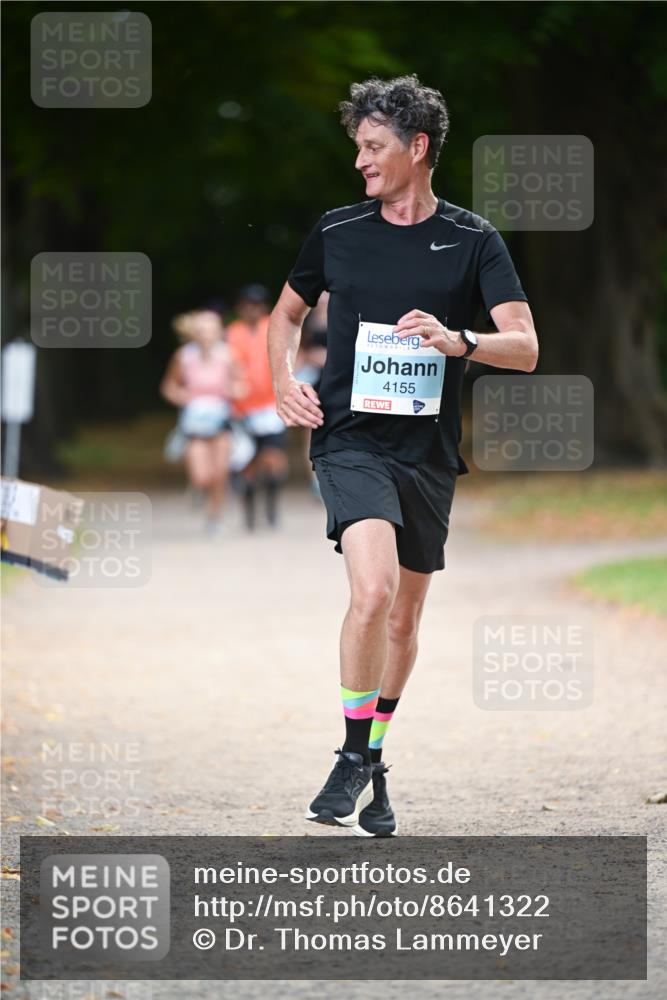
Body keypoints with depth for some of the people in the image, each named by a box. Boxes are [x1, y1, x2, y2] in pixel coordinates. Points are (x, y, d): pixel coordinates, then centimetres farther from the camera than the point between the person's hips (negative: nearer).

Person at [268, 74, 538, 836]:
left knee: (403, 619, 11)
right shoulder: (336, 232, 4)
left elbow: (525, 349, -6)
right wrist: (284, 383, 5)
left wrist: (456, 339, -24)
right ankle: (355, 756, -12)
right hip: (350, 441, -1)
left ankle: (373, 761, 30)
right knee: (373, 589, -24)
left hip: (429, 453, 1)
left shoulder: (473, 240, 0)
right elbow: (288, 311, 22)